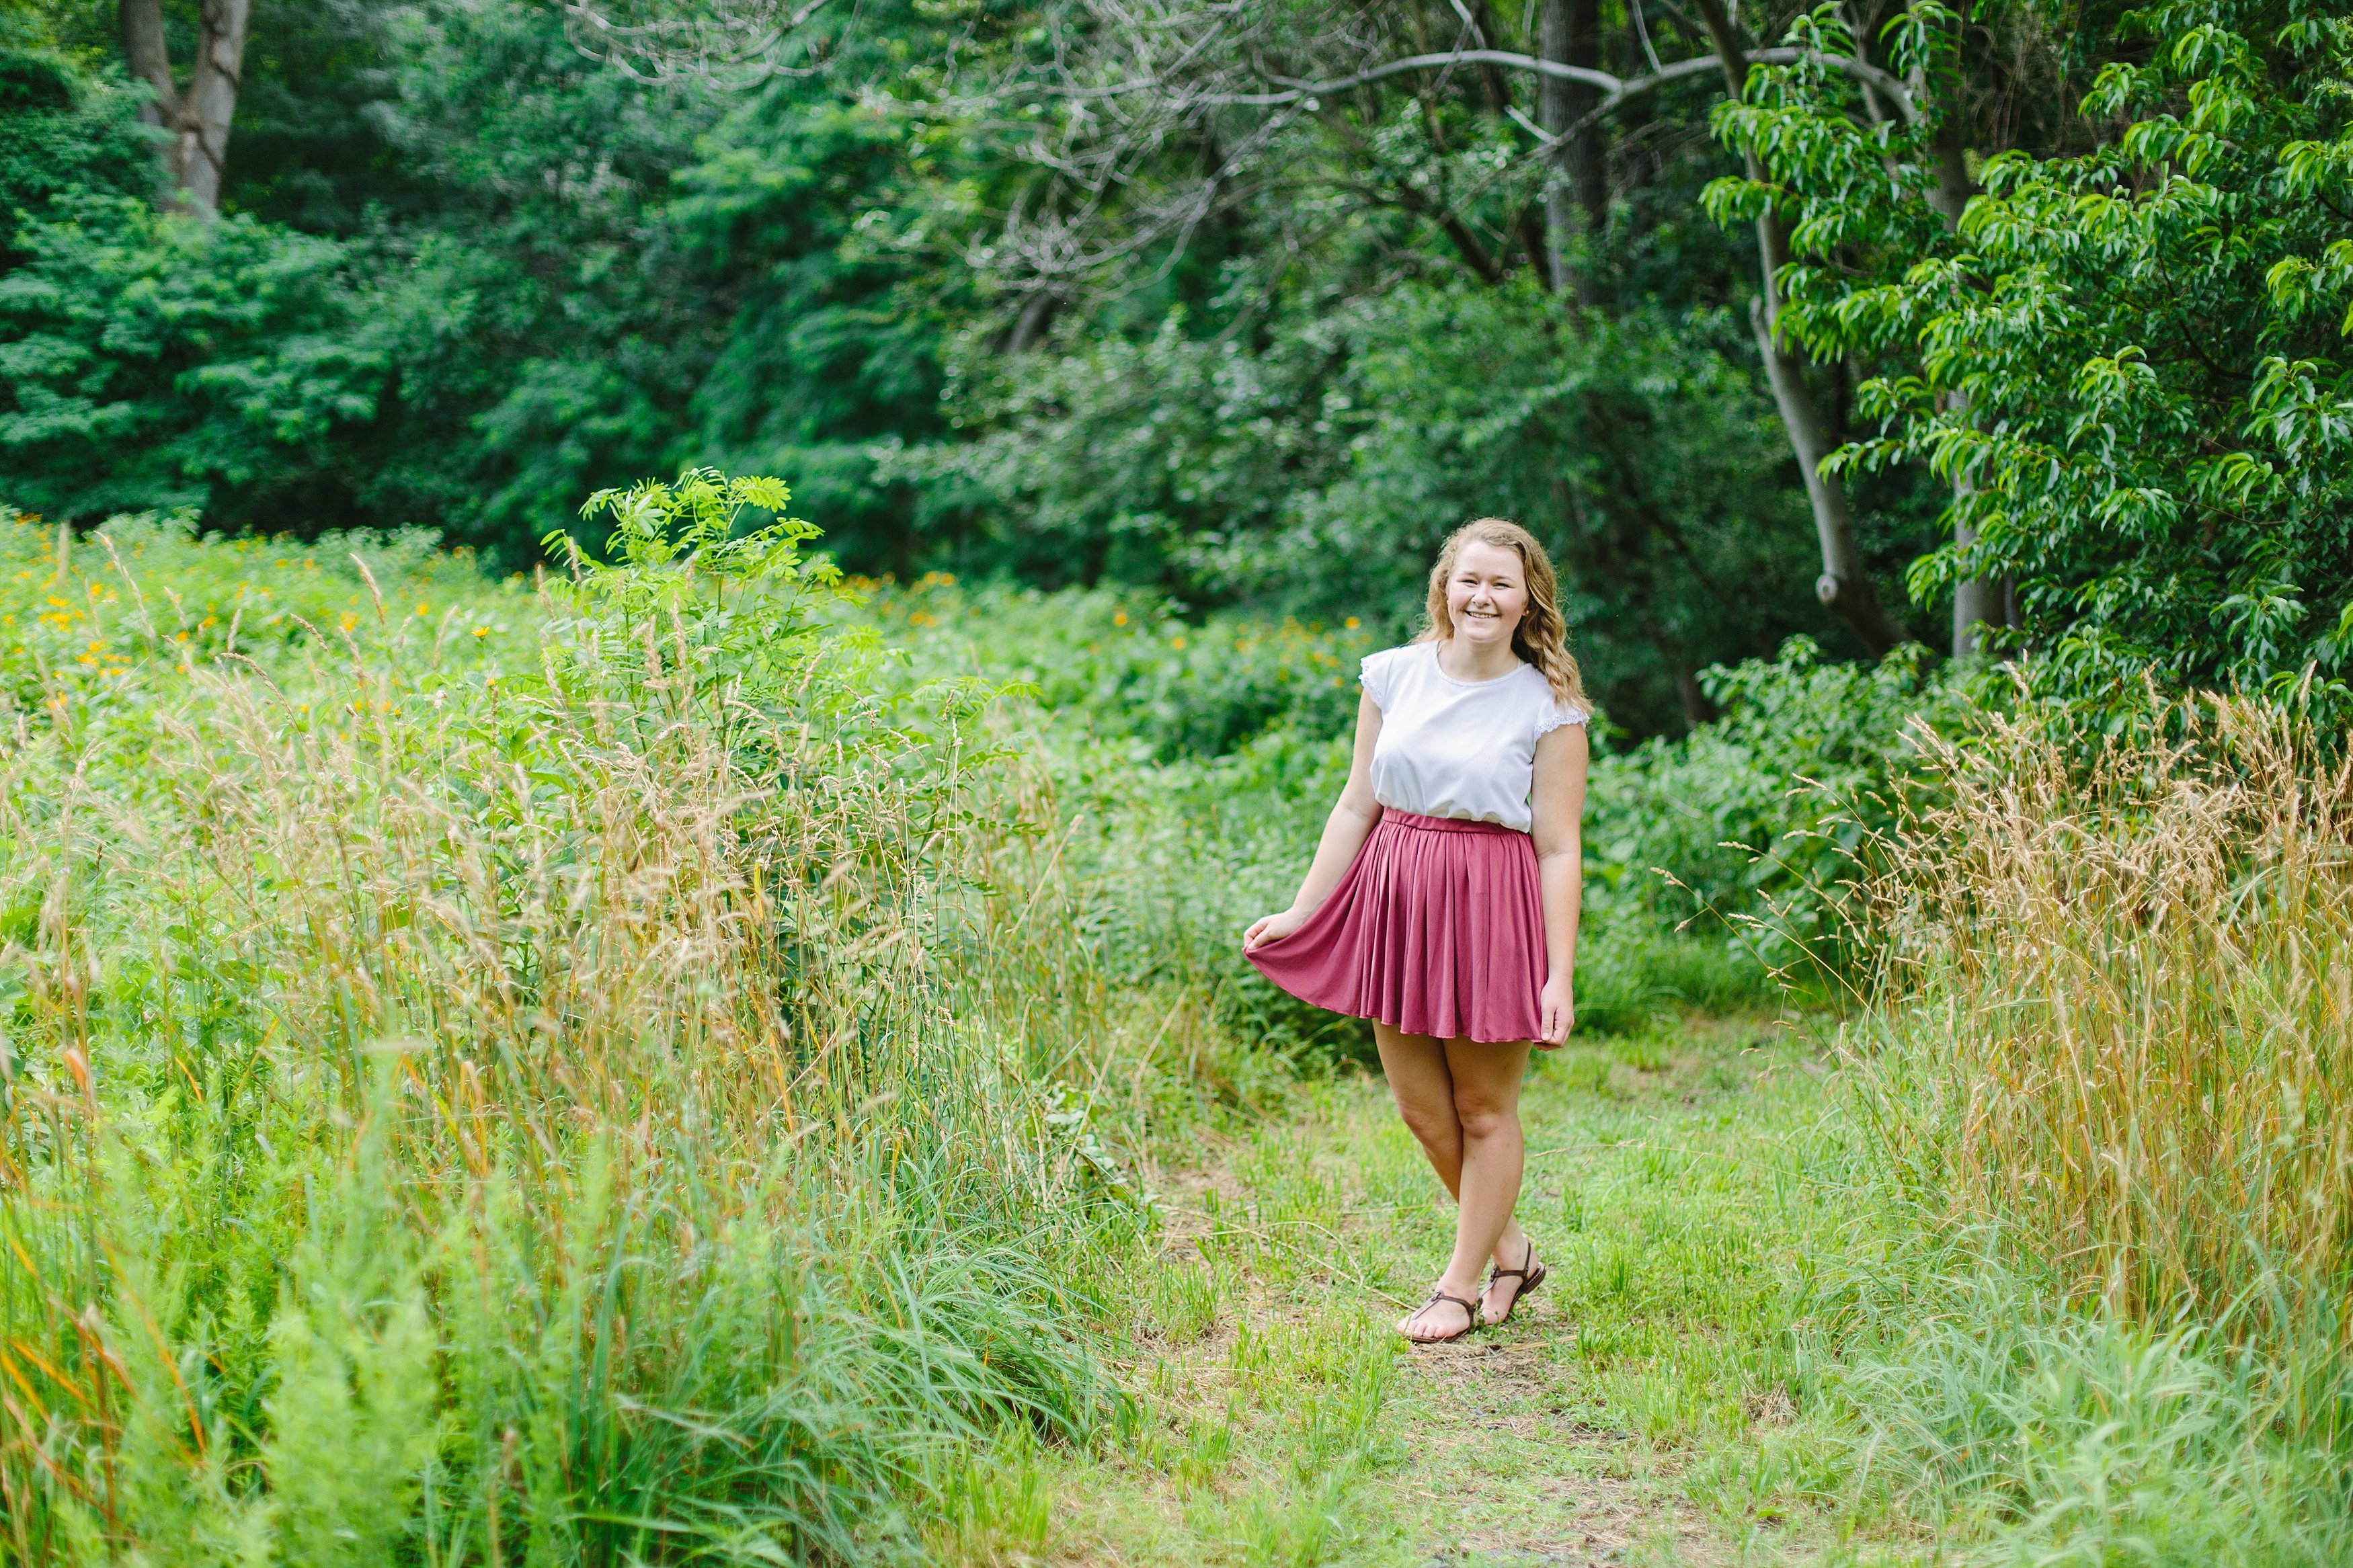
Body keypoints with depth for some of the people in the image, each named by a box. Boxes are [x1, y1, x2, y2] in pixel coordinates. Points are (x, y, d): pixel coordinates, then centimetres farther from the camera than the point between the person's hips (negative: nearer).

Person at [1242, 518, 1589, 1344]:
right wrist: (1298, 913, 6)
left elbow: (1558, 848, -7)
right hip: (1395, 897, 4)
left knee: (1484, 1109, 7)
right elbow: (1358, 807, 8)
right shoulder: (1394, 674, 4)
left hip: (1492, 906, -4)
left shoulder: (1547, 705, -6)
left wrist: (1561, 975, -11)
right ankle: (1512, 1250, 32)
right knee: (1420, 1107, 11)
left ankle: (1460, 1285, 22)